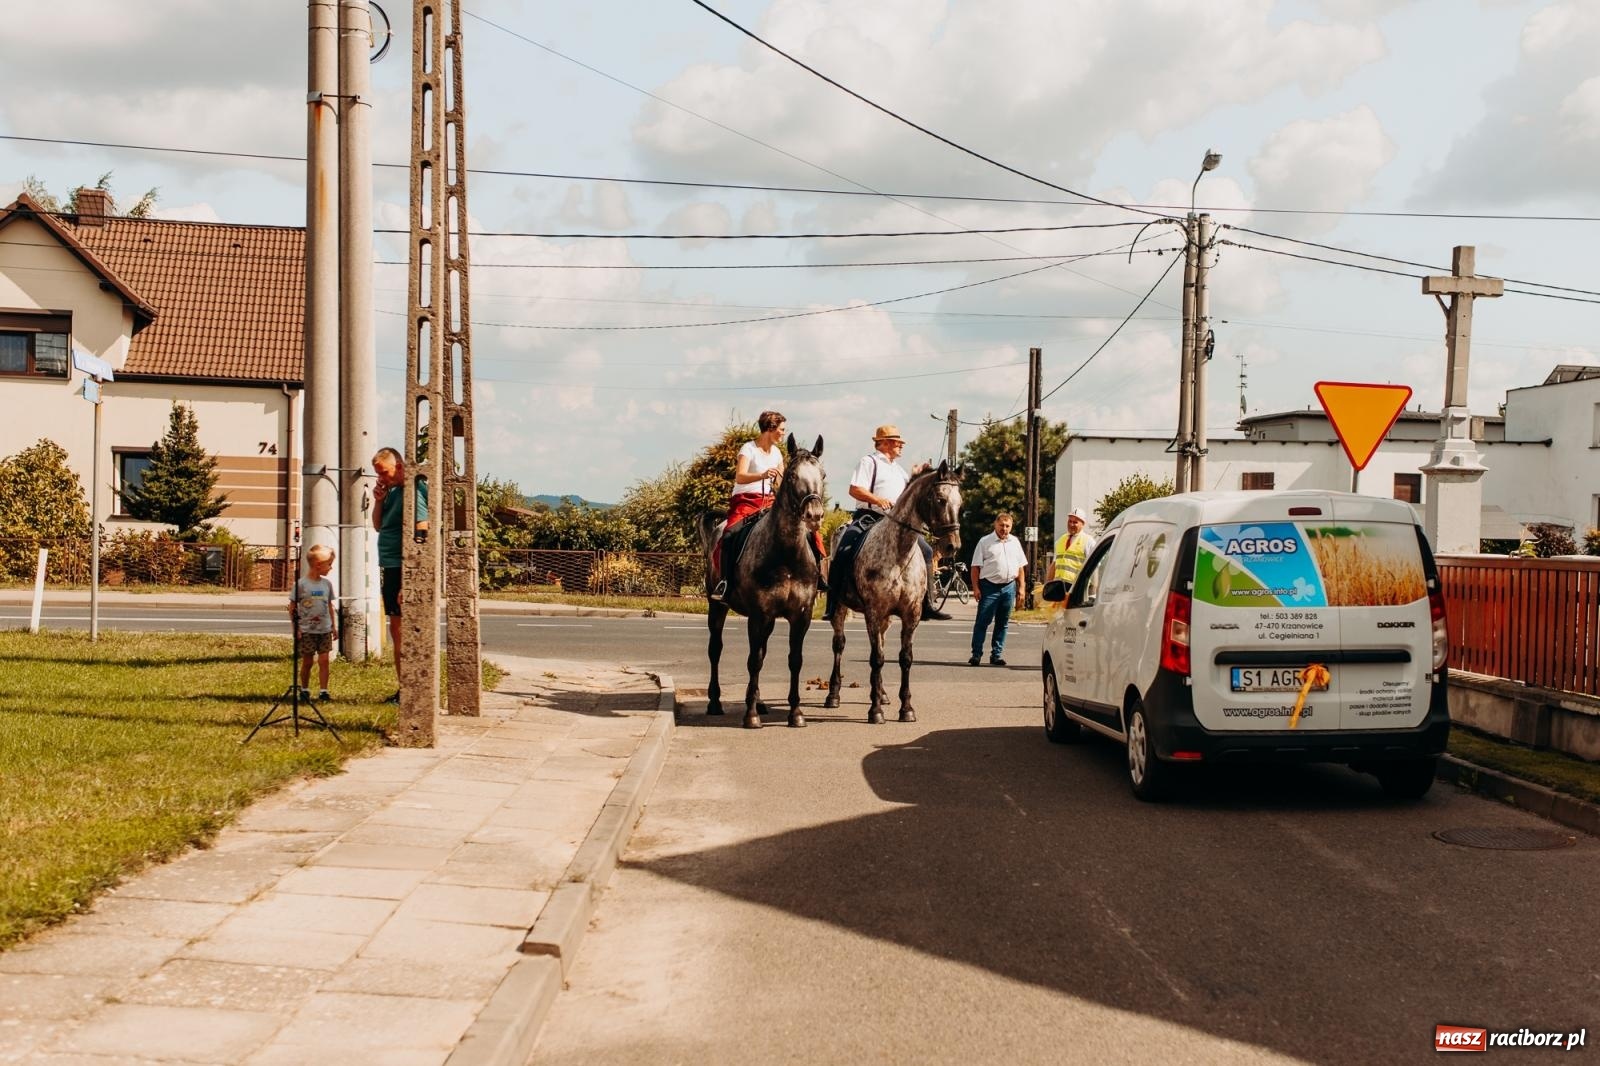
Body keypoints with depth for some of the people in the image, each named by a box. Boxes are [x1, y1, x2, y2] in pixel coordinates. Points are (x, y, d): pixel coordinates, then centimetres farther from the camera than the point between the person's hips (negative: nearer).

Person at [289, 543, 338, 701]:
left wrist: (334, 626, 14)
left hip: (325, 630, 3)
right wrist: (295, 628, -9)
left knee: (324, 660, -3)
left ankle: (323, 690, -1)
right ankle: (304, 690, 18)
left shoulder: (327, 584, 7)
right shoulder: (301, 584, -8)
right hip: (307, 630, -3)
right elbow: (292, 608, -4)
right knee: (307, 661, 4)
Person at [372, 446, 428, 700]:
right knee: (396, 629, 13)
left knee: (402, 628, -8)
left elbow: (420, 536, -21)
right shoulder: (392, 491, 14)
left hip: (405, 570, -10)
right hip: (390, 567, 10)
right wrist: (378, 501, 3)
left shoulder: (413, 492, -15)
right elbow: (378, 527, 23)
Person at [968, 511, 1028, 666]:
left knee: (1002, 623, 8)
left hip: (1009, 587, 4)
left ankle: (996, 655, 15)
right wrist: (976, 587, -10)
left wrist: (1021, 587, 10)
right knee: (982, 622, -5)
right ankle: (976, 655, -3)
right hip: (989, 586, -4)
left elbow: (1021, 566, 18)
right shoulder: (985, 542, 0)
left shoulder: (1015, 542, 14)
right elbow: (976, 567, -3)